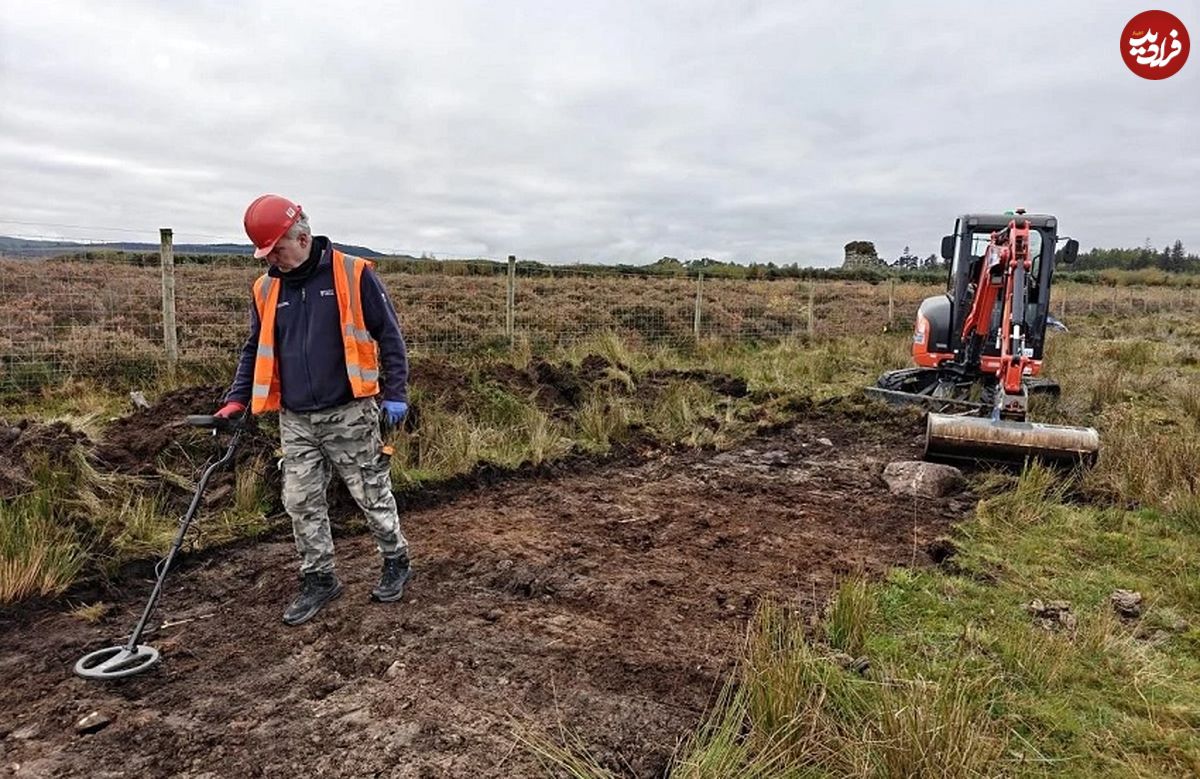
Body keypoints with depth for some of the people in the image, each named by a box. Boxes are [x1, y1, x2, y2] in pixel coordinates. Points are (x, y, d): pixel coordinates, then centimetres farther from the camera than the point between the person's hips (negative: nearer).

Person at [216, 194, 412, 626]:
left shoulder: (354, 274, -8)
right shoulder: (266, 289, 8)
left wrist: (395, 393, -8)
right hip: (296, 421, 5)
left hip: (349, 415, -5)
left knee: (372, 494, 6)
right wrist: (237, 399, 7)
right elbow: (255, 350, 16)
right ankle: (319, 579, 24)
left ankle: (396, 561, 28)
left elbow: (388, 335, -5)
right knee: (301, 502, 8)